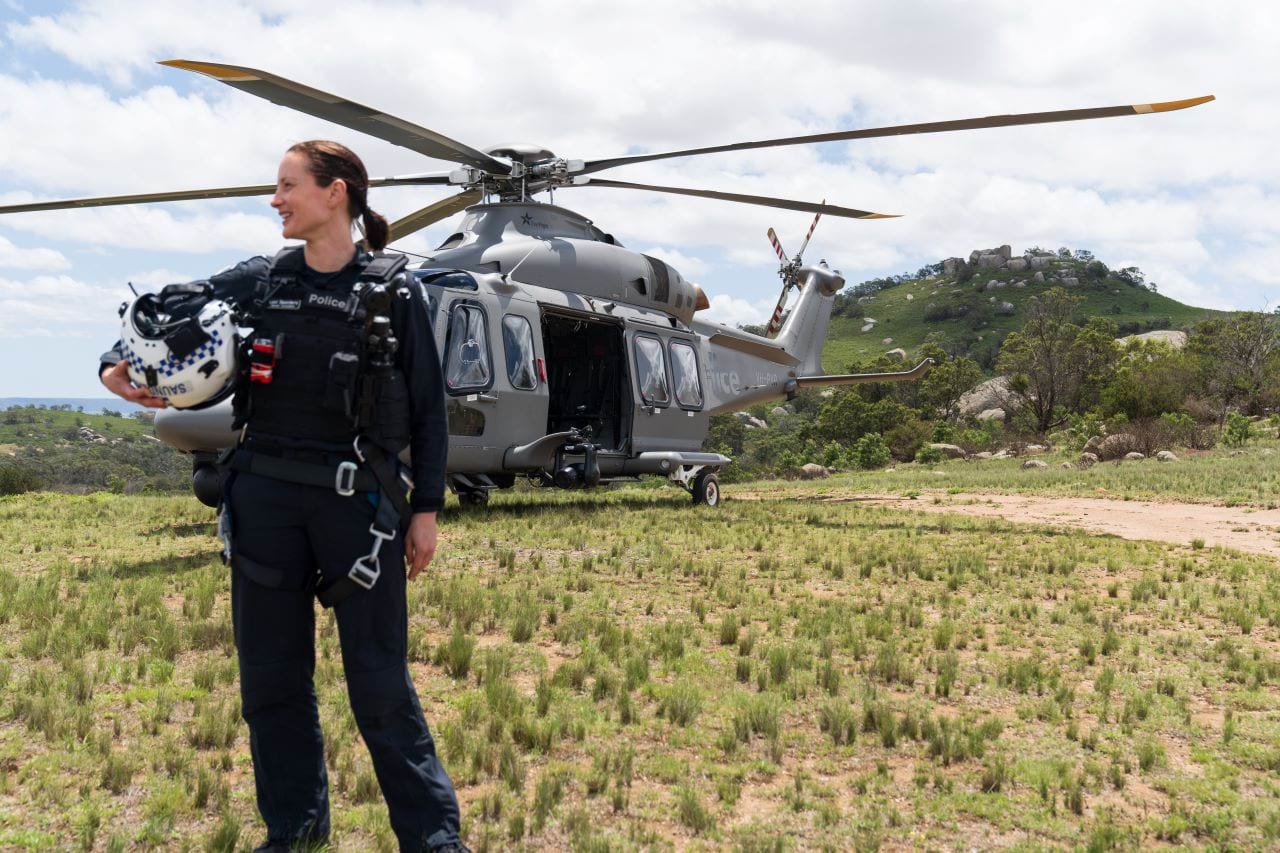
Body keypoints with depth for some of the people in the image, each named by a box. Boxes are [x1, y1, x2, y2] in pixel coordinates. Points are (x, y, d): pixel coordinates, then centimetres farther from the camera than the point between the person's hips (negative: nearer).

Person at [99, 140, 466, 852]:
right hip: (265, 494, 4)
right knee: (272, 671, 11)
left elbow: (428, 410, 0)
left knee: (378, 677, -1)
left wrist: (426, 510, -1)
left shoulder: (392, 293, -3)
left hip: (356, 498, -4)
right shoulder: (258, 282, 6)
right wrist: (117, 366, -3)